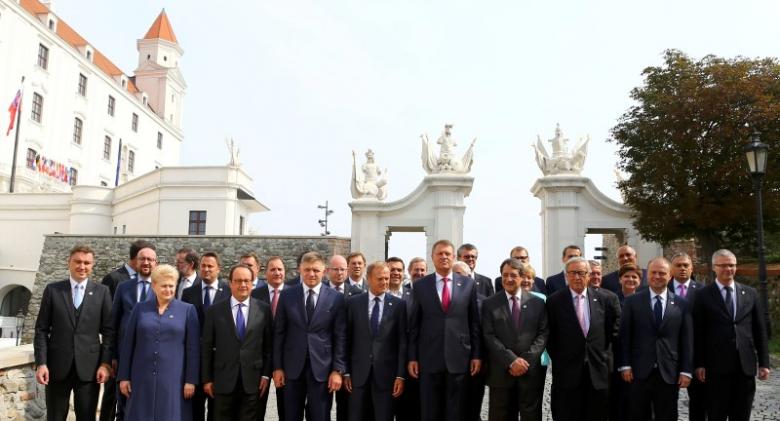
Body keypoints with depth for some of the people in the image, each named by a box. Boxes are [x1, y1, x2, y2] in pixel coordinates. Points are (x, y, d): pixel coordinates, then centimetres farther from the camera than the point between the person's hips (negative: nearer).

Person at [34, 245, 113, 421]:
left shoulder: (102, 292, 2)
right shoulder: (53, 289, 3)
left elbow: (108, 331, 1)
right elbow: (42, 329, 2)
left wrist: (105, 363, -5)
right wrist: (41, 363, -6)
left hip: (89, 367, 0)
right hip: (57, 366, 1)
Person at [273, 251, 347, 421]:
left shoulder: (336, 298, -2)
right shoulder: (287, 295, 1)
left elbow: (340, 337, -1)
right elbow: (279, 333, 3)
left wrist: (338, 370, -5)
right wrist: (277, 367, 1)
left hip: (322, 367, -1)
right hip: (292, 367, 1)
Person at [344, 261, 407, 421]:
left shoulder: (398, 304, 0)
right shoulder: (353, 303, 2)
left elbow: (402, 341, -1)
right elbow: (347, 339, 4)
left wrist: (400, 375, -5)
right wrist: (346, 372, 2)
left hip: (386, 372, -1)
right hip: (359, 372, 1)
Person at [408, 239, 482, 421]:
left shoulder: (468, 284, 3)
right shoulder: (420, 285, 3)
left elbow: (475, 322, 5)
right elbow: (414, 325, 4)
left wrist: (477, 354, 1)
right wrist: (412, 357, 1)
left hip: (459, 357, 0)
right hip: (429, 358, 0)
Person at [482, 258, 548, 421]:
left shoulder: (537, 302, 8)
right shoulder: (489, 304, 4)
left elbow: (543, 333, 2)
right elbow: (489, 336, -3)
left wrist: (526, 360, -10)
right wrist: (511, 361, -13)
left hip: (530, 371, 1)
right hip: (501, 372, -1)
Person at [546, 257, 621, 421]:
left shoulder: (602, 299, 4)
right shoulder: (554, 301, -4)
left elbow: (617, 317, 19)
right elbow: (549, 334, 0)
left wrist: (607, 341, 12)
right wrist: (556, 358, 0)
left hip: (597, 369, 3)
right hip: (567, 370, -2)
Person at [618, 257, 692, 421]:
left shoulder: (681, 304, 5)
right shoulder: (632, 301, 2)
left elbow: (687, 339, 4)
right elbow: (624, 336, 1)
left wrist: (686, 371, 0)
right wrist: (625, 365, -5)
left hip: (669, 373, 1)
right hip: (639, 372, -1)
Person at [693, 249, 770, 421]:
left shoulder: (750, 293, 9)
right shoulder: (703, 295, -1)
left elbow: (760, 330, 10)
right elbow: (698, 333, -2)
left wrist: (764, 362, 5)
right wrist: (699, 364, -6)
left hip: (746, 365, 3)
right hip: (717, 365, -3)